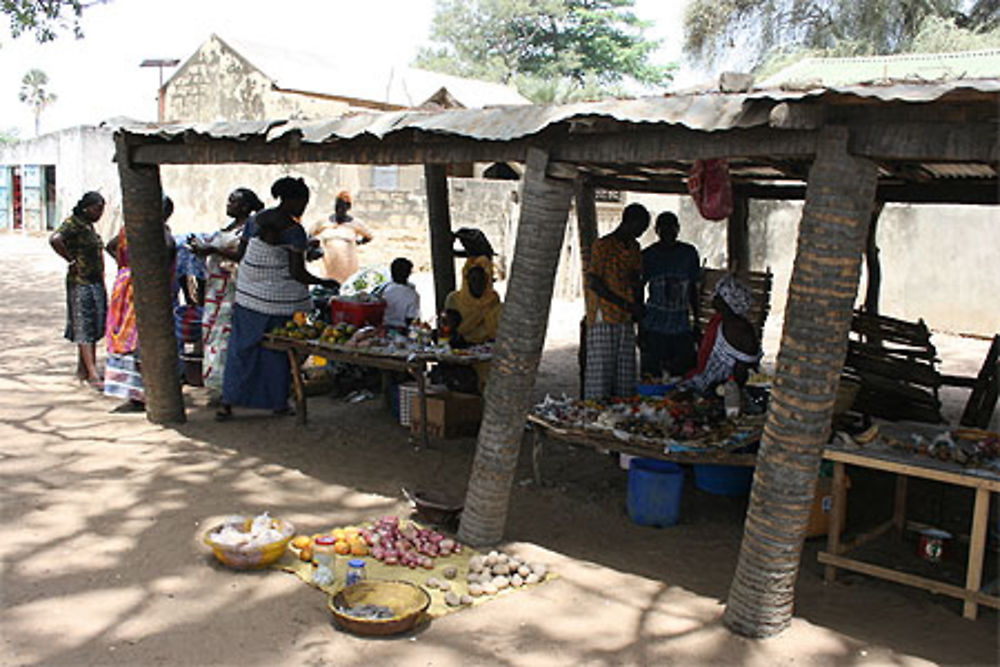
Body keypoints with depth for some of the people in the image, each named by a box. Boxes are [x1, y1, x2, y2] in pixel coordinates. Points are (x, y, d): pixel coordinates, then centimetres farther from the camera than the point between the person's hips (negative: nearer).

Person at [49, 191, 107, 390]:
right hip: (81, 283, -9)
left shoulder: (89, 225, 15)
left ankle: (82, 369, 21)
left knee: (94, 328, 11)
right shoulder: (73, 224, -12)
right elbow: (55, 240, -30)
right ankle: (92, 374, -12)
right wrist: (71, 261, -20)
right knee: (84, 329, -8)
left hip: (96, 283, 9)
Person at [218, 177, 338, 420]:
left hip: (248, 295, 5)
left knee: (241, 347, 10)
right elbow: (297, 272, -16)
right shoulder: (294, 230, -14)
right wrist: (324, 282, -3)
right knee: (276, 350, 8)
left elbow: (241, 254, 10)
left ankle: (227, 402, 11)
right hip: (279, 298, -5)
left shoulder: (255, 220, 4)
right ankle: (278, 402, 19)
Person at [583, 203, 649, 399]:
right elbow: (594, 283, -12)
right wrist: (625, 305, -15)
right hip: (603, 319, -7)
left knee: (625, 375, 5)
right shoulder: (602, 246, -7)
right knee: (600, 371, -7)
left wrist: (638, 307, 3)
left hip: (626, 321, 7)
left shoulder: (634, 248, 16)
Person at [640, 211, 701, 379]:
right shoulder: (648, 256, 0)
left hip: (682, 327, 2)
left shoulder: (689, 253, 6)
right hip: (654, 328, -2)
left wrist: (696, 323, 14)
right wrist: (640, 329, 1)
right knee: (651, 377, -2)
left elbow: (693, 290, 14)